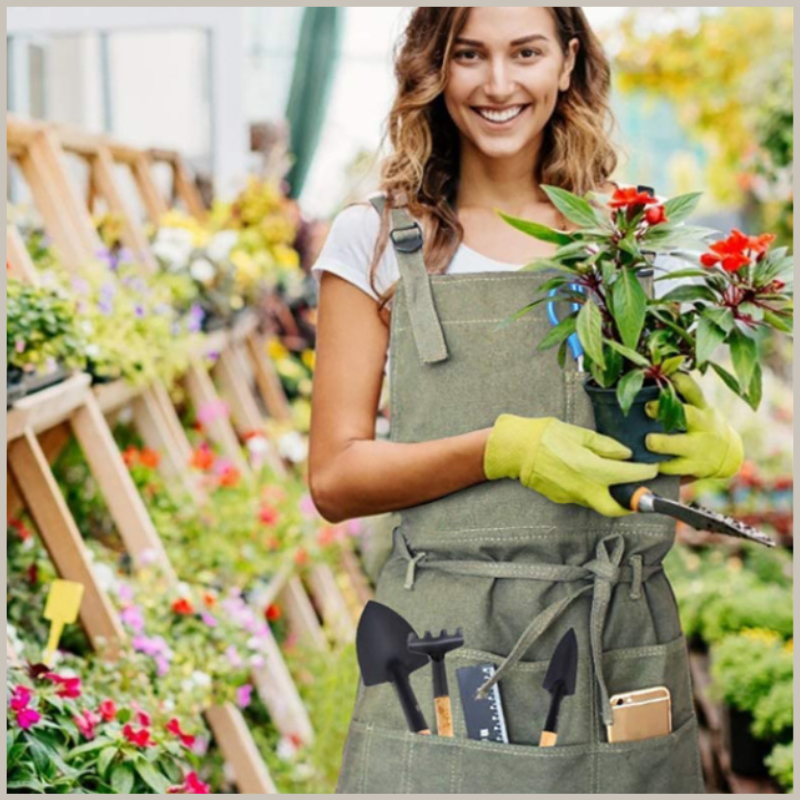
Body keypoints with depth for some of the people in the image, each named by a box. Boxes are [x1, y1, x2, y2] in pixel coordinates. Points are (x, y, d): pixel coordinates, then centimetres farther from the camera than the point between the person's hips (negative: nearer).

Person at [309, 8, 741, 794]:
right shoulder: (376, 240, 1)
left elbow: (688, 420, 16)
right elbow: (334, 479, -4)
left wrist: (713, 444, -8)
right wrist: (504, 449, -19)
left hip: (624, 645, 3)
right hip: (451, 650, -2)